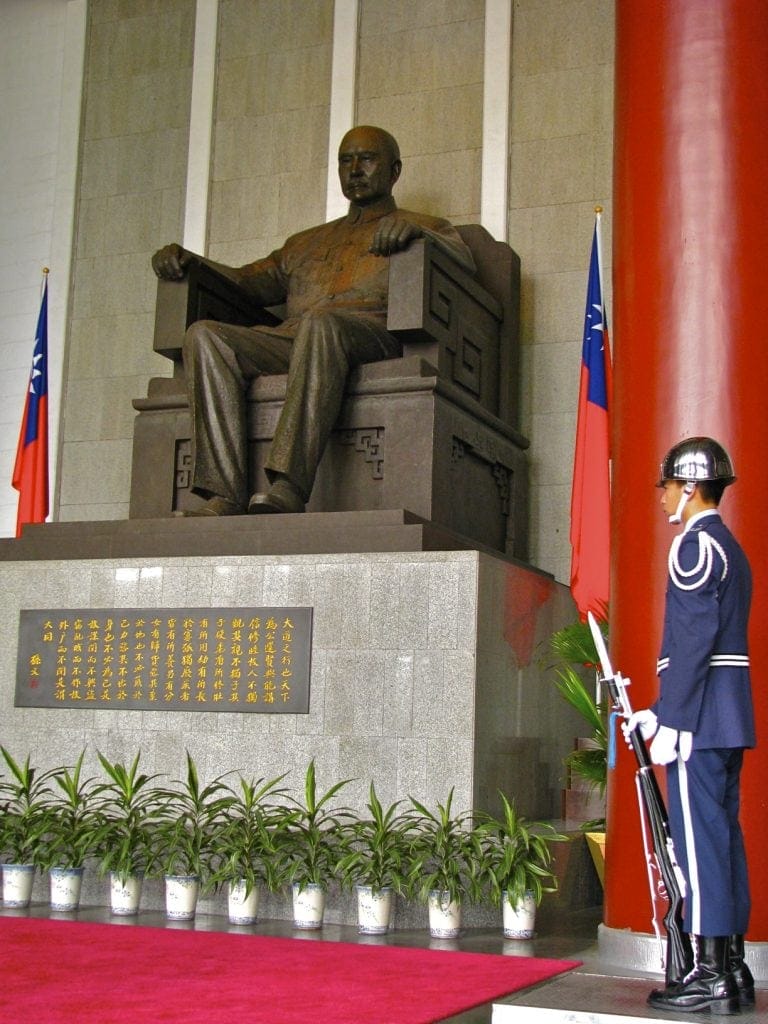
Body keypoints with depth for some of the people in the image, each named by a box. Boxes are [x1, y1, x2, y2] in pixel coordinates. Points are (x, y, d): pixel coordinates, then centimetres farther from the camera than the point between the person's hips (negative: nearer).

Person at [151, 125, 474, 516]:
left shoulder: (425, 229, 27)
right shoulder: (307, 242, 39)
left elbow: (464, 261, 6)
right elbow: (253, 281, 29)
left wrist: (414, 228, -14)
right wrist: (185, 259, 13)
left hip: (372, 335, -4)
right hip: (289, 340, 4)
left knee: (321, 321, -40)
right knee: (204, 334, -25)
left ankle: (288, 487, -51)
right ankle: (225, 495, -38)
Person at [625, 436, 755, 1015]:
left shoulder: (695, 544, -11)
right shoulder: (730, 548, 20)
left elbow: (694, 641, -18)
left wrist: (669, 722, -17)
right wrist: (660, 710, 21)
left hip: (698, 719, -10)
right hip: (728, 717, 10)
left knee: (700, 837, -7)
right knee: (724, 834, 10)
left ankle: (709, 976, -5)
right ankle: (732, 971, 15)